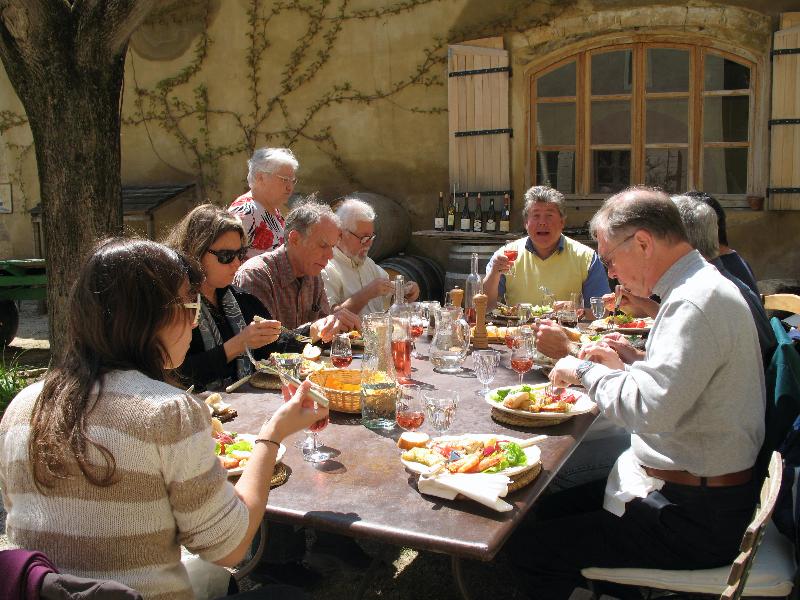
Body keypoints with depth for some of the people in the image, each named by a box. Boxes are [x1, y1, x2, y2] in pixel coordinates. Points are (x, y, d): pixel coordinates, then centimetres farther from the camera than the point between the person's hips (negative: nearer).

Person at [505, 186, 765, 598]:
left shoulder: (695, 304, -23)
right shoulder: (699, 285, 10)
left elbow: (650, 409, -32)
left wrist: (584, 371, -16)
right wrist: (622, 367, 11)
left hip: (695, 519, -11)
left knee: (527, 548, -12)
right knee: (551, 509, 17)